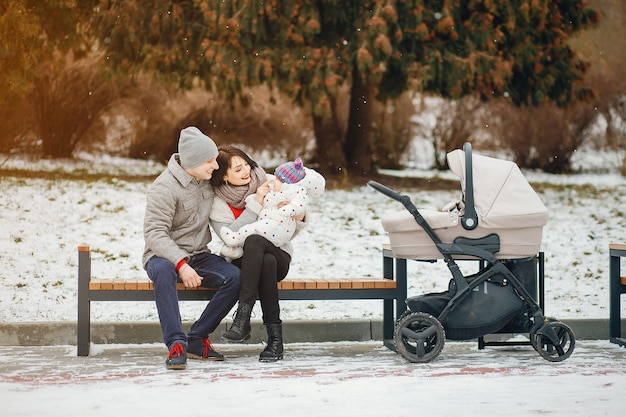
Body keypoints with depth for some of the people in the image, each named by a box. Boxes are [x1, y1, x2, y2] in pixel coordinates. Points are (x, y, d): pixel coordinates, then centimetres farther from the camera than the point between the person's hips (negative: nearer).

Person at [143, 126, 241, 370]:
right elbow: (154, 233, -23)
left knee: (235, 277, -23)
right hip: (164, 256, -6)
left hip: (198, 256, 6)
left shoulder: (209, 180, 3)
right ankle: (176, 343, -41)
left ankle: (197, 338, -13)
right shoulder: (165, 187, -17)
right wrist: (180, 263, -36)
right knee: (163, 271, -41)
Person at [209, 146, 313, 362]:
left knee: (254, 241, -35)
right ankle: (274, 334, -40)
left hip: (278, 255, 0)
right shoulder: (217, 201, 0)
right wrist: (255, 204, -18)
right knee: (267, 262, -37)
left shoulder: (268, 183, 3)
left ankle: (243, 317, -43)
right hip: (240, 261, 0)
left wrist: (299, 219, -13)